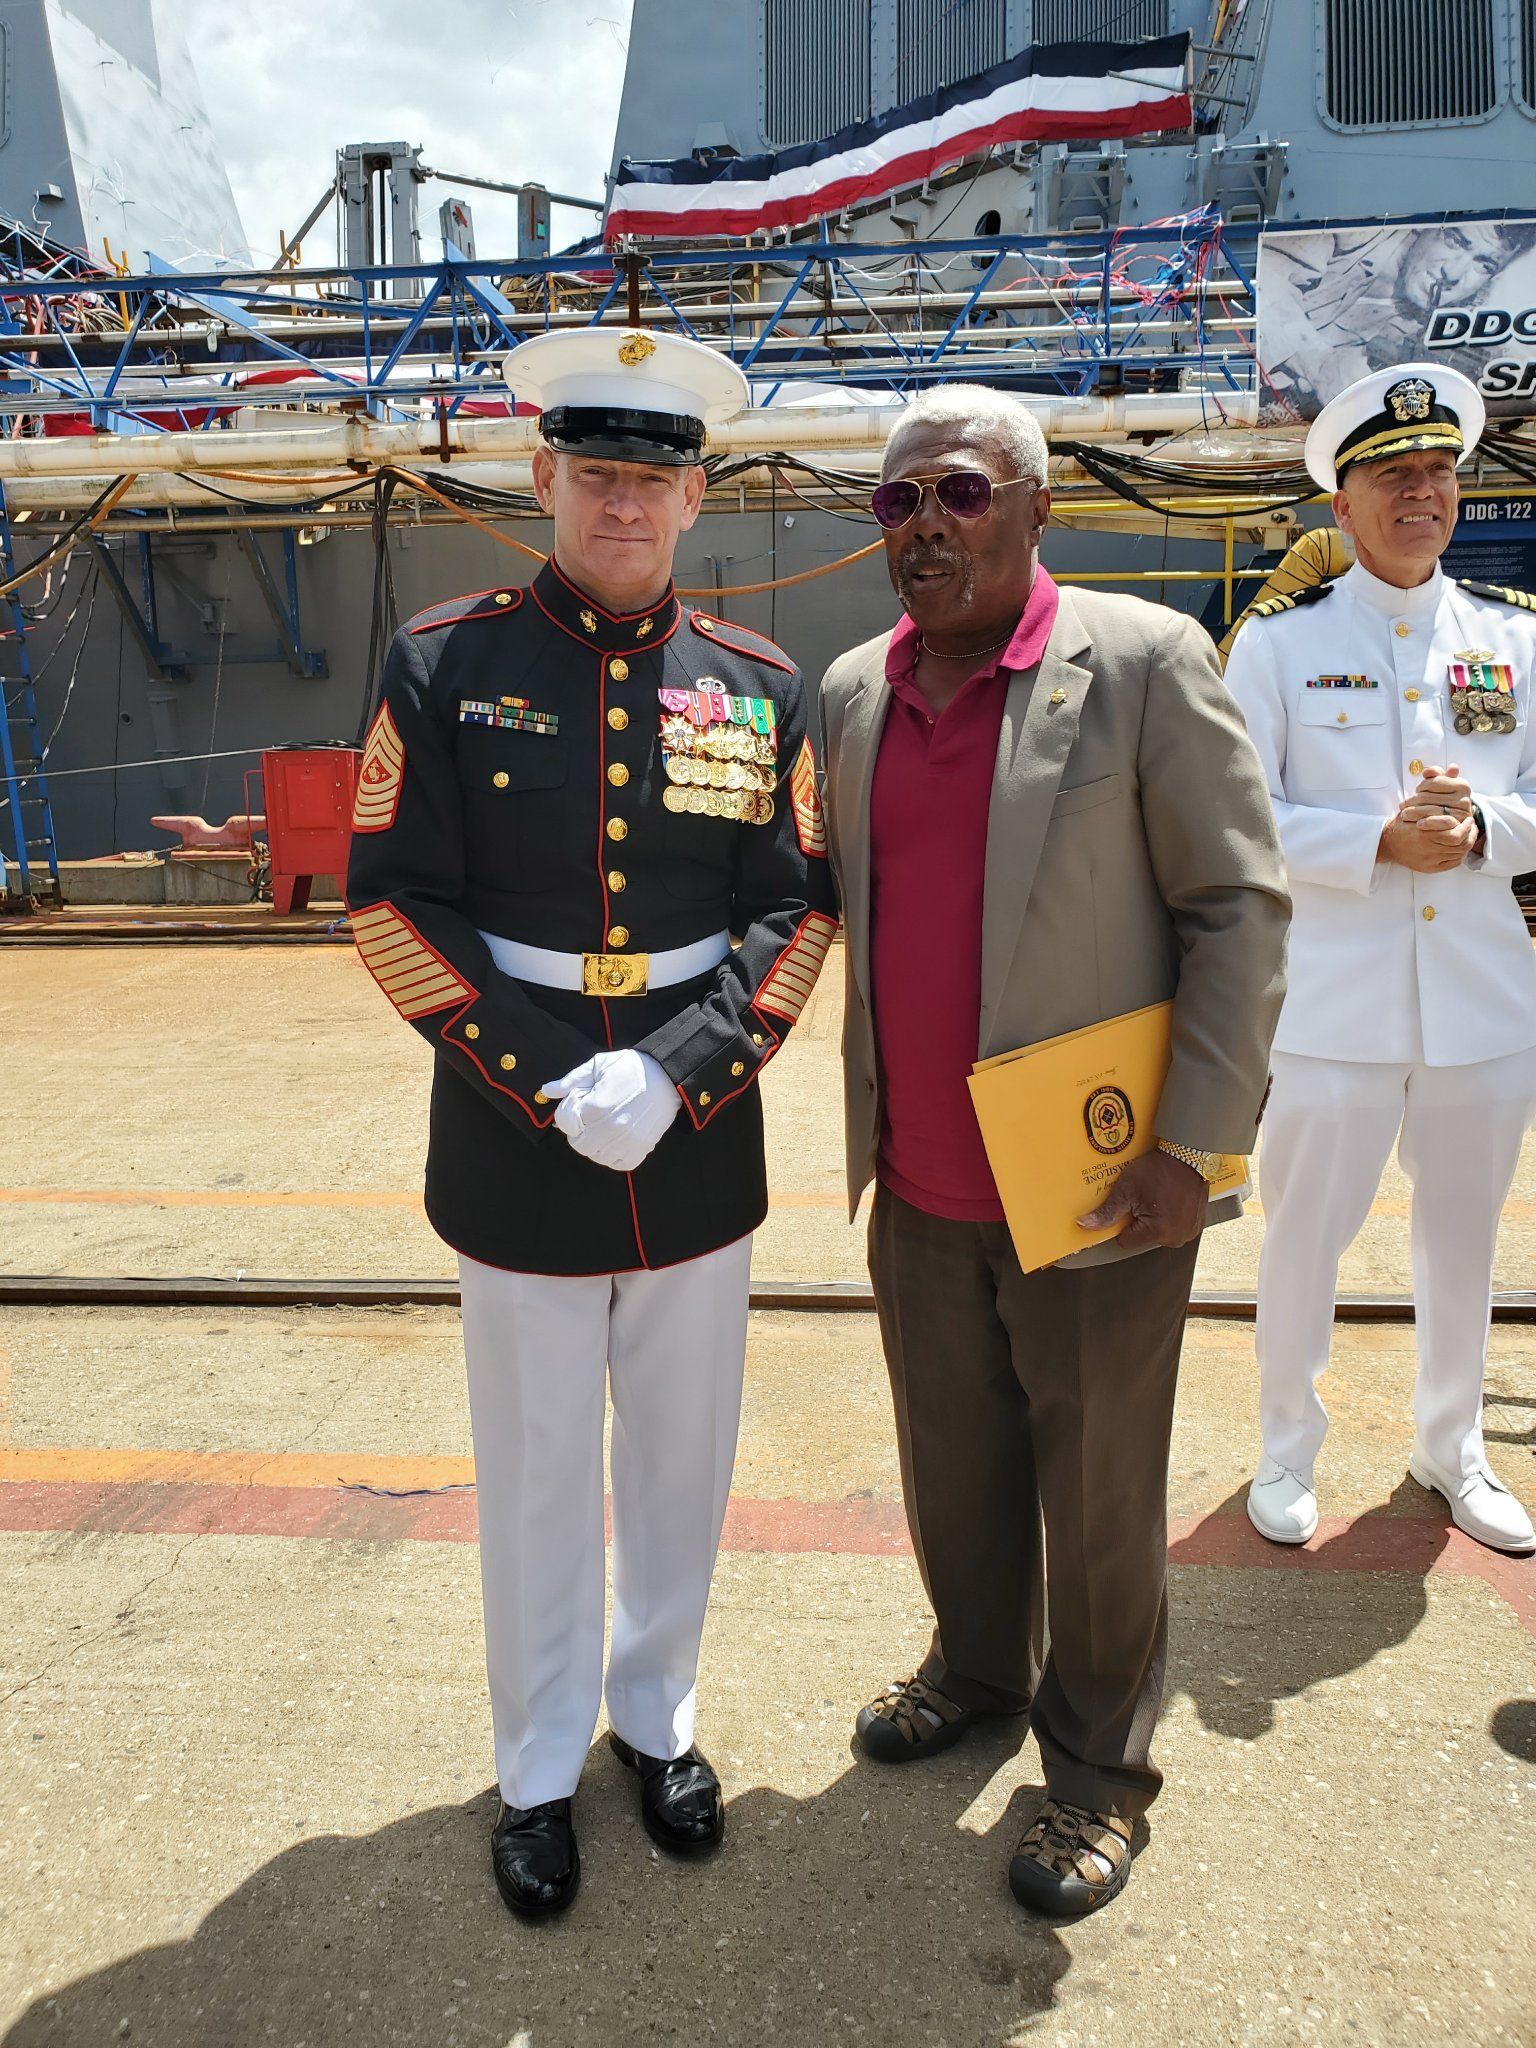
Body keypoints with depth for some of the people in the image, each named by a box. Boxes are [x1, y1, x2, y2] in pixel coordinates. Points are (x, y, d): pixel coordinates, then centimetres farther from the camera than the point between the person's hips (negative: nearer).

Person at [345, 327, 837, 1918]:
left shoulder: (761, 689, 2)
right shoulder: (445, 664, -4)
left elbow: (798, 906, 0)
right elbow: (392, 899, -6)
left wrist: (673, 1074, -14)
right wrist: (544, 1084, -14)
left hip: (702, 1151, 2)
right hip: (515, 1154, -2)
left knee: (684, 1461, 17)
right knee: (537, 1476, 13)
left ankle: (656, 1716, 42)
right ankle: (538, 1768, 36)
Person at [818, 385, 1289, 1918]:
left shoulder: (1147, 663, -10)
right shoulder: (853, 692, 7)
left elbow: (1240, 909, -10)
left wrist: (1193, 1145, -16)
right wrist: (869, 1123, 11)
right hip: (919, 1185, 5)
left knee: (1095, 1491, 12)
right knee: (950, 1462, 20)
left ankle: (1098, 1769, 34)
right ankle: (975, 1666, 46)